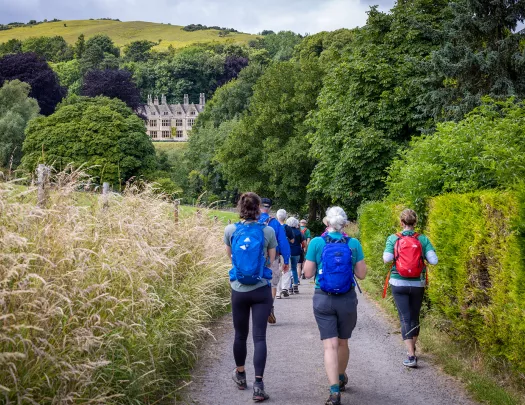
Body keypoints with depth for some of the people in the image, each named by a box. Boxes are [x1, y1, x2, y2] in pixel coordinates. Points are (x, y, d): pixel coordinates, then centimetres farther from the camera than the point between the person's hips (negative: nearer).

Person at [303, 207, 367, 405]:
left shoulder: (316, 243, -8)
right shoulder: (354, 244, -5)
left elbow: (308, 273, -3)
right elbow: (361, 274, 0)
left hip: (323, 299, -1)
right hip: (347, 299, 2)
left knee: (330, 345, -2)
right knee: (343, 342, 20)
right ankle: (341, 379, 41)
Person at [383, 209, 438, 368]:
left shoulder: (393, 239, -6)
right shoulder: (423, 239, -4)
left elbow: (387, 258, -15)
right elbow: (433, 260, -11)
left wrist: (387, 253, 7)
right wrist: (421, 254, 9)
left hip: (399, 283, -2)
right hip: (418, 284, 2)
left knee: (405, 319, -1)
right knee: (415, 317, 20)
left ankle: (411, 356, -11)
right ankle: (413, 349, 38)